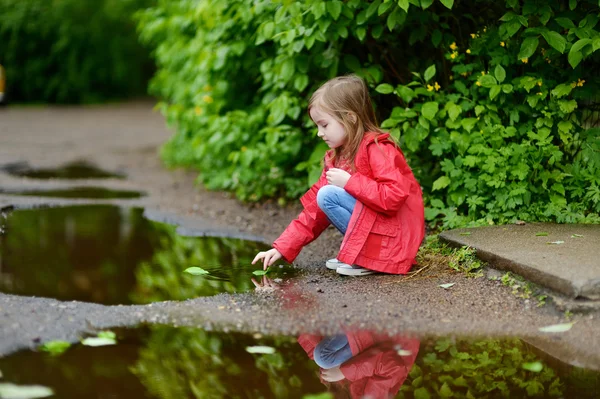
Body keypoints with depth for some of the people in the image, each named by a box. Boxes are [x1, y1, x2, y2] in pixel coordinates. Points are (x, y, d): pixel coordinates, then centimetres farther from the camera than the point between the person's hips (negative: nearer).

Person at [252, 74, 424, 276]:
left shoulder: (377, 149, -15)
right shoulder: (336, 158, 10)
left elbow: (394, 196, -28)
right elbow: (314, 209, 8)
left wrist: (349, 182, -22)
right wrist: (282, 248, 1)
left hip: (396, 235, -9)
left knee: (328, 195, -19)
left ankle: (368, 258, -13)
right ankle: (354, 253, 2)